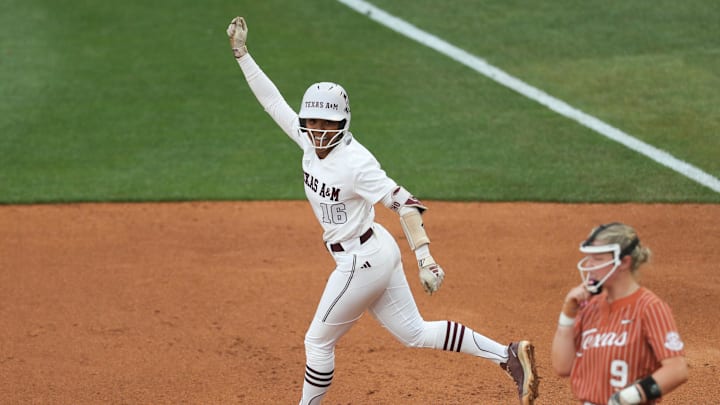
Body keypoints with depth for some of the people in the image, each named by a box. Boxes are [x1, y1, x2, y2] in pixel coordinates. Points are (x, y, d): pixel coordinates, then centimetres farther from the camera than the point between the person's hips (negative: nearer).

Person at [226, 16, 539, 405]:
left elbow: (405, 204, -31)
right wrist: (241, 53, 1)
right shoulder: (310, 140, -3)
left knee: (318, 340, 6)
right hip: (376, 253, 9)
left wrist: (424, 259, -40)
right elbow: (272, 99, 5)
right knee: (414, 333, 14)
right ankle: (509, 355, 15)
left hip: (362, 261, -9)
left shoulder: (356, 163, -25)